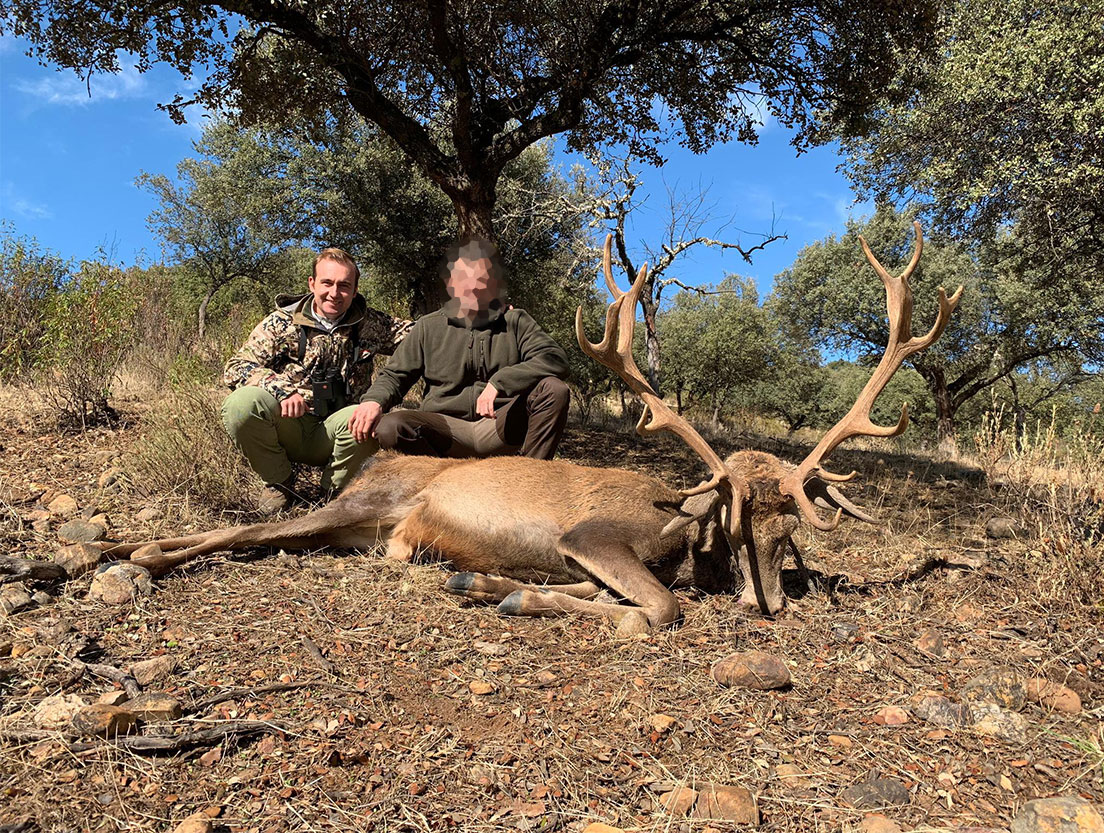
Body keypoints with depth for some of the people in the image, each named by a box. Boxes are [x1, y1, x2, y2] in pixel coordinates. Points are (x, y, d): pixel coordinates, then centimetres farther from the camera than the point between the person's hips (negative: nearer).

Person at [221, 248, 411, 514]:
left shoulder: (369, 323, 2)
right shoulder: (282, 322, -2)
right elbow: (235, 367, -8)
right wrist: (281, 389, -26)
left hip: (333, 433, 0)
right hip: (288, 430, 0)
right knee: (242, 402, -30)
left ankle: (336, 490, -2)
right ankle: (278, 483, -2)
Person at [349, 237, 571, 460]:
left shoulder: (515, 322, 8)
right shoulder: (429, 327, 11)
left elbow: (555, 358, -8)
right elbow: (394, 375, 11)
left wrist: (500, 382, -22)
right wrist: (374, 400, -14)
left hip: (502, 426, 0)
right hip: (446, 429, 0)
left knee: (554, 390, -25)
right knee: (388, 427, -28)